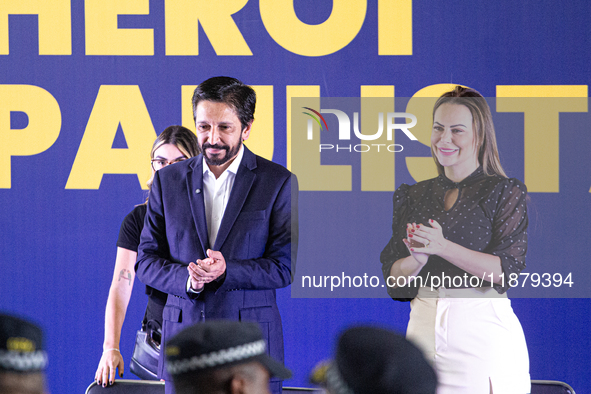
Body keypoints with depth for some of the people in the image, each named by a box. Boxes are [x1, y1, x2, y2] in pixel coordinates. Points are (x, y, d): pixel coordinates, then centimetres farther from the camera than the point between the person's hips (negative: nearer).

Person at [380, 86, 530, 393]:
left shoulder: (505, 192, 0)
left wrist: (442, 247, -22)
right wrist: (417, 260, -15)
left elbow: (507, 270, -12)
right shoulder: (411, 197, 13)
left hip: (484, 333, -4)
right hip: (424, 329, 4)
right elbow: (393, 276, 7)